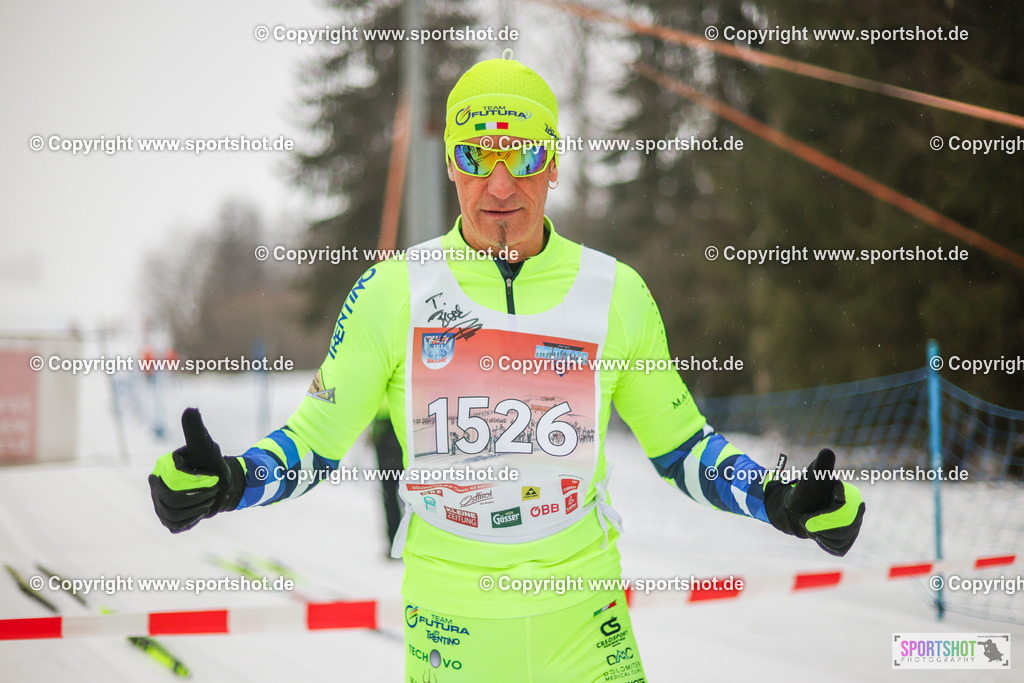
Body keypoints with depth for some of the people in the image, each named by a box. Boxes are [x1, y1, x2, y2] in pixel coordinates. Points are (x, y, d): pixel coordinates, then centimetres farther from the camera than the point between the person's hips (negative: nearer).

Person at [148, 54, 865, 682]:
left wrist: (781, 502, -9)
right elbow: (316, 438, 0)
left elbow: (680, 443, 7)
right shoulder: (392, 291, -5)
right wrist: (225, 482, -19)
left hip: (581, 605, 1)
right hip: (447, 611, -1)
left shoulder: (616, 293, -2)